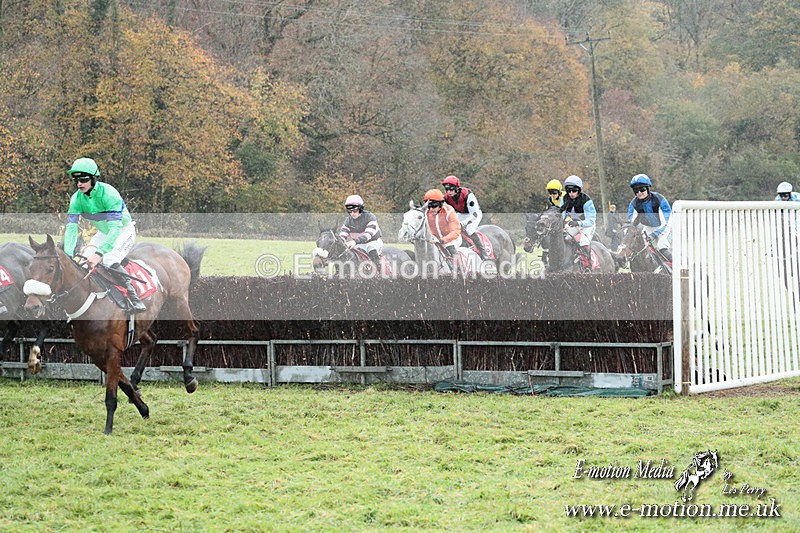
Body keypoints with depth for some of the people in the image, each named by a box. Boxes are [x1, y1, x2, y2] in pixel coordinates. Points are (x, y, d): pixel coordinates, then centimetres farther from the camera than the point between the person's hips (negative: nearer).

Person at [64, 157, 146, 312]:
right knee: (85, 260, -13)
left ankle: (134, 298, -20)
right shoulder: (77, 198, -16)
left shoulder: (108, 194, -33)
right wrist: (68, 256, -35)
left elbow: (115, 228, -40)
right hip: (103, 233, 6)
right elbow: (71, 228, -20)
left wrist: (99, 253, -50)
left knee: (109, 261, -29)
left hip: (124, 231, -6)